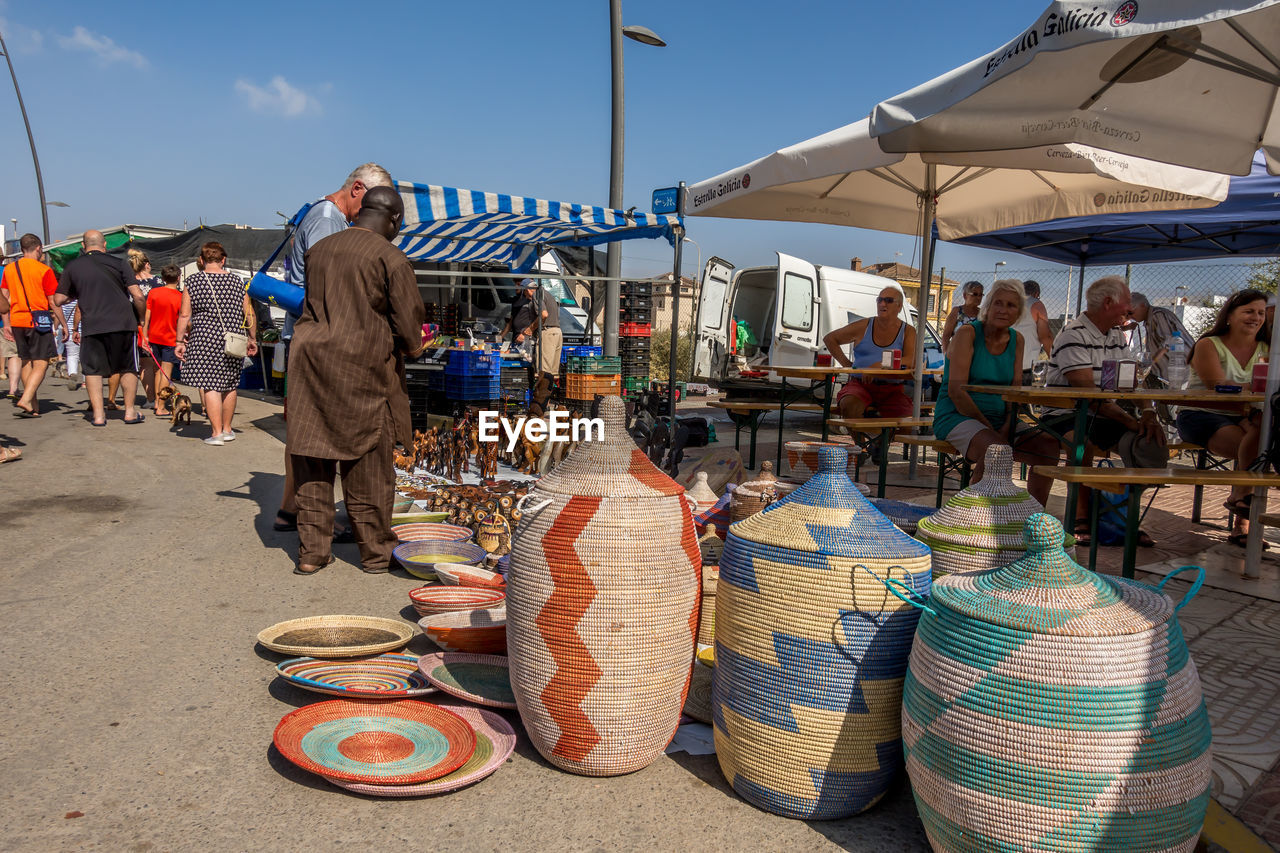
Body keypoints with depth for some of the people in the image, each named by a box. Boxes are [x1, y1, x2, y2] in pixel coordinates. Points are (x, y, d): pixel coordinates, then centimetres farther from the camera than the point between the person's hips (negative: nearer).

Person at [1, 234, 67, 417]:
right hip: (38, 320, -6)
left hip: (17, 321, 6)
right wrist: (63, 324, 1)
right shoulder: (43, 270, -7)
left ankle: (33, 407, 16)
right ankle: (25, 400, -21)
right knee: (41, 364, -4)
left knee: (26, 362, 13)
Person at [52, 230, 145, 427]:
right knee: (128, 368, 11)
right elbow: (137, 295, -4)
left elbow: (58, 300, 12)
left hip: (92, 326, 1)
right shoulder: (118, 264, 4)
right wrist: (142, 318, 11)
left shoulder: (72, 267, 8)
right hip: (123, 322, 0)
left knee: (93, 370, 9)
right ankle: (130, 411, 13)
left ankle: (98, 414, 6)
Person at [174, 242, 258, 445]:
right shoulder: (237, 281, 5)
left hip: (205, 339, -3)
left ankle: (216, 433, -8)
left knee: (209, 385, -3)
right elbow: (249, 314, 6)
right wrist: (252, 339, 15)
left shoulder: (192, 282, 0)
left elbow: (184, 315, -3)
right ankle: (227, 429, 25)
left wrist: (180, 341, 3)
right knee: (229, 384, 15)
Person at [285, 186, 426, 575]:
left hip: (312, 360, 5)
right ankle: (375, 551, 16)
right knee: (368, 466, 6)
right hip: (363, 368, -5)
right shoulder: (390, 258, -8)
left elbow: (312, 307, 15)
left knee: (313, 460, 10)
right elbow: (409, 324, -8)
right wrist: (408, 346, 12)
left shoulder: (318, 250, 9)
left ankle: (312, 551, 15)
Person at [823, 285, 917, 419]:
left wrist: (881, 365, -26)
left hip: (892, 390, 0)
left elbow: (911, 360, -10)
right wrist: (846, 364, 7)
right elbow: (829, 339, 19)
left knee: (907, 417, -26)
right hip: (860, 384, 0)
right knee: (849, 406, -33)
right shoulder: (864, 326, 11)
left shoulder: (907, 331, 8)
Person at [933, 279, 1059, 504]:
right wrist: (988, 427, -18)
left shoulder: (1017, 340, 11)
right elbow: (956, 391, -16)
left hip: (1000, 418, 7)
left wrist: (1007, 426, -12)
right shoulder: (968, 333, -8)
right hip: (956, 416, -6)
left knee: (1049, 446, -14)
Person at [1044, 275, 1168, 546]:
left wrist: (1147, 412, -10)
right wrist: (1132, 422, -24)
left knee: (1152, 444, -12)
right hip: (1066, 415, -8)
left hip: (1106, 418, 8)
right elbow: (1088, 393, -22)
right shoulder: (1074, 335, -14)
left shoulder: (1117, 336, 15)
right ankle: (1080, 519, -23)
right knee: (1083, 442, -38)